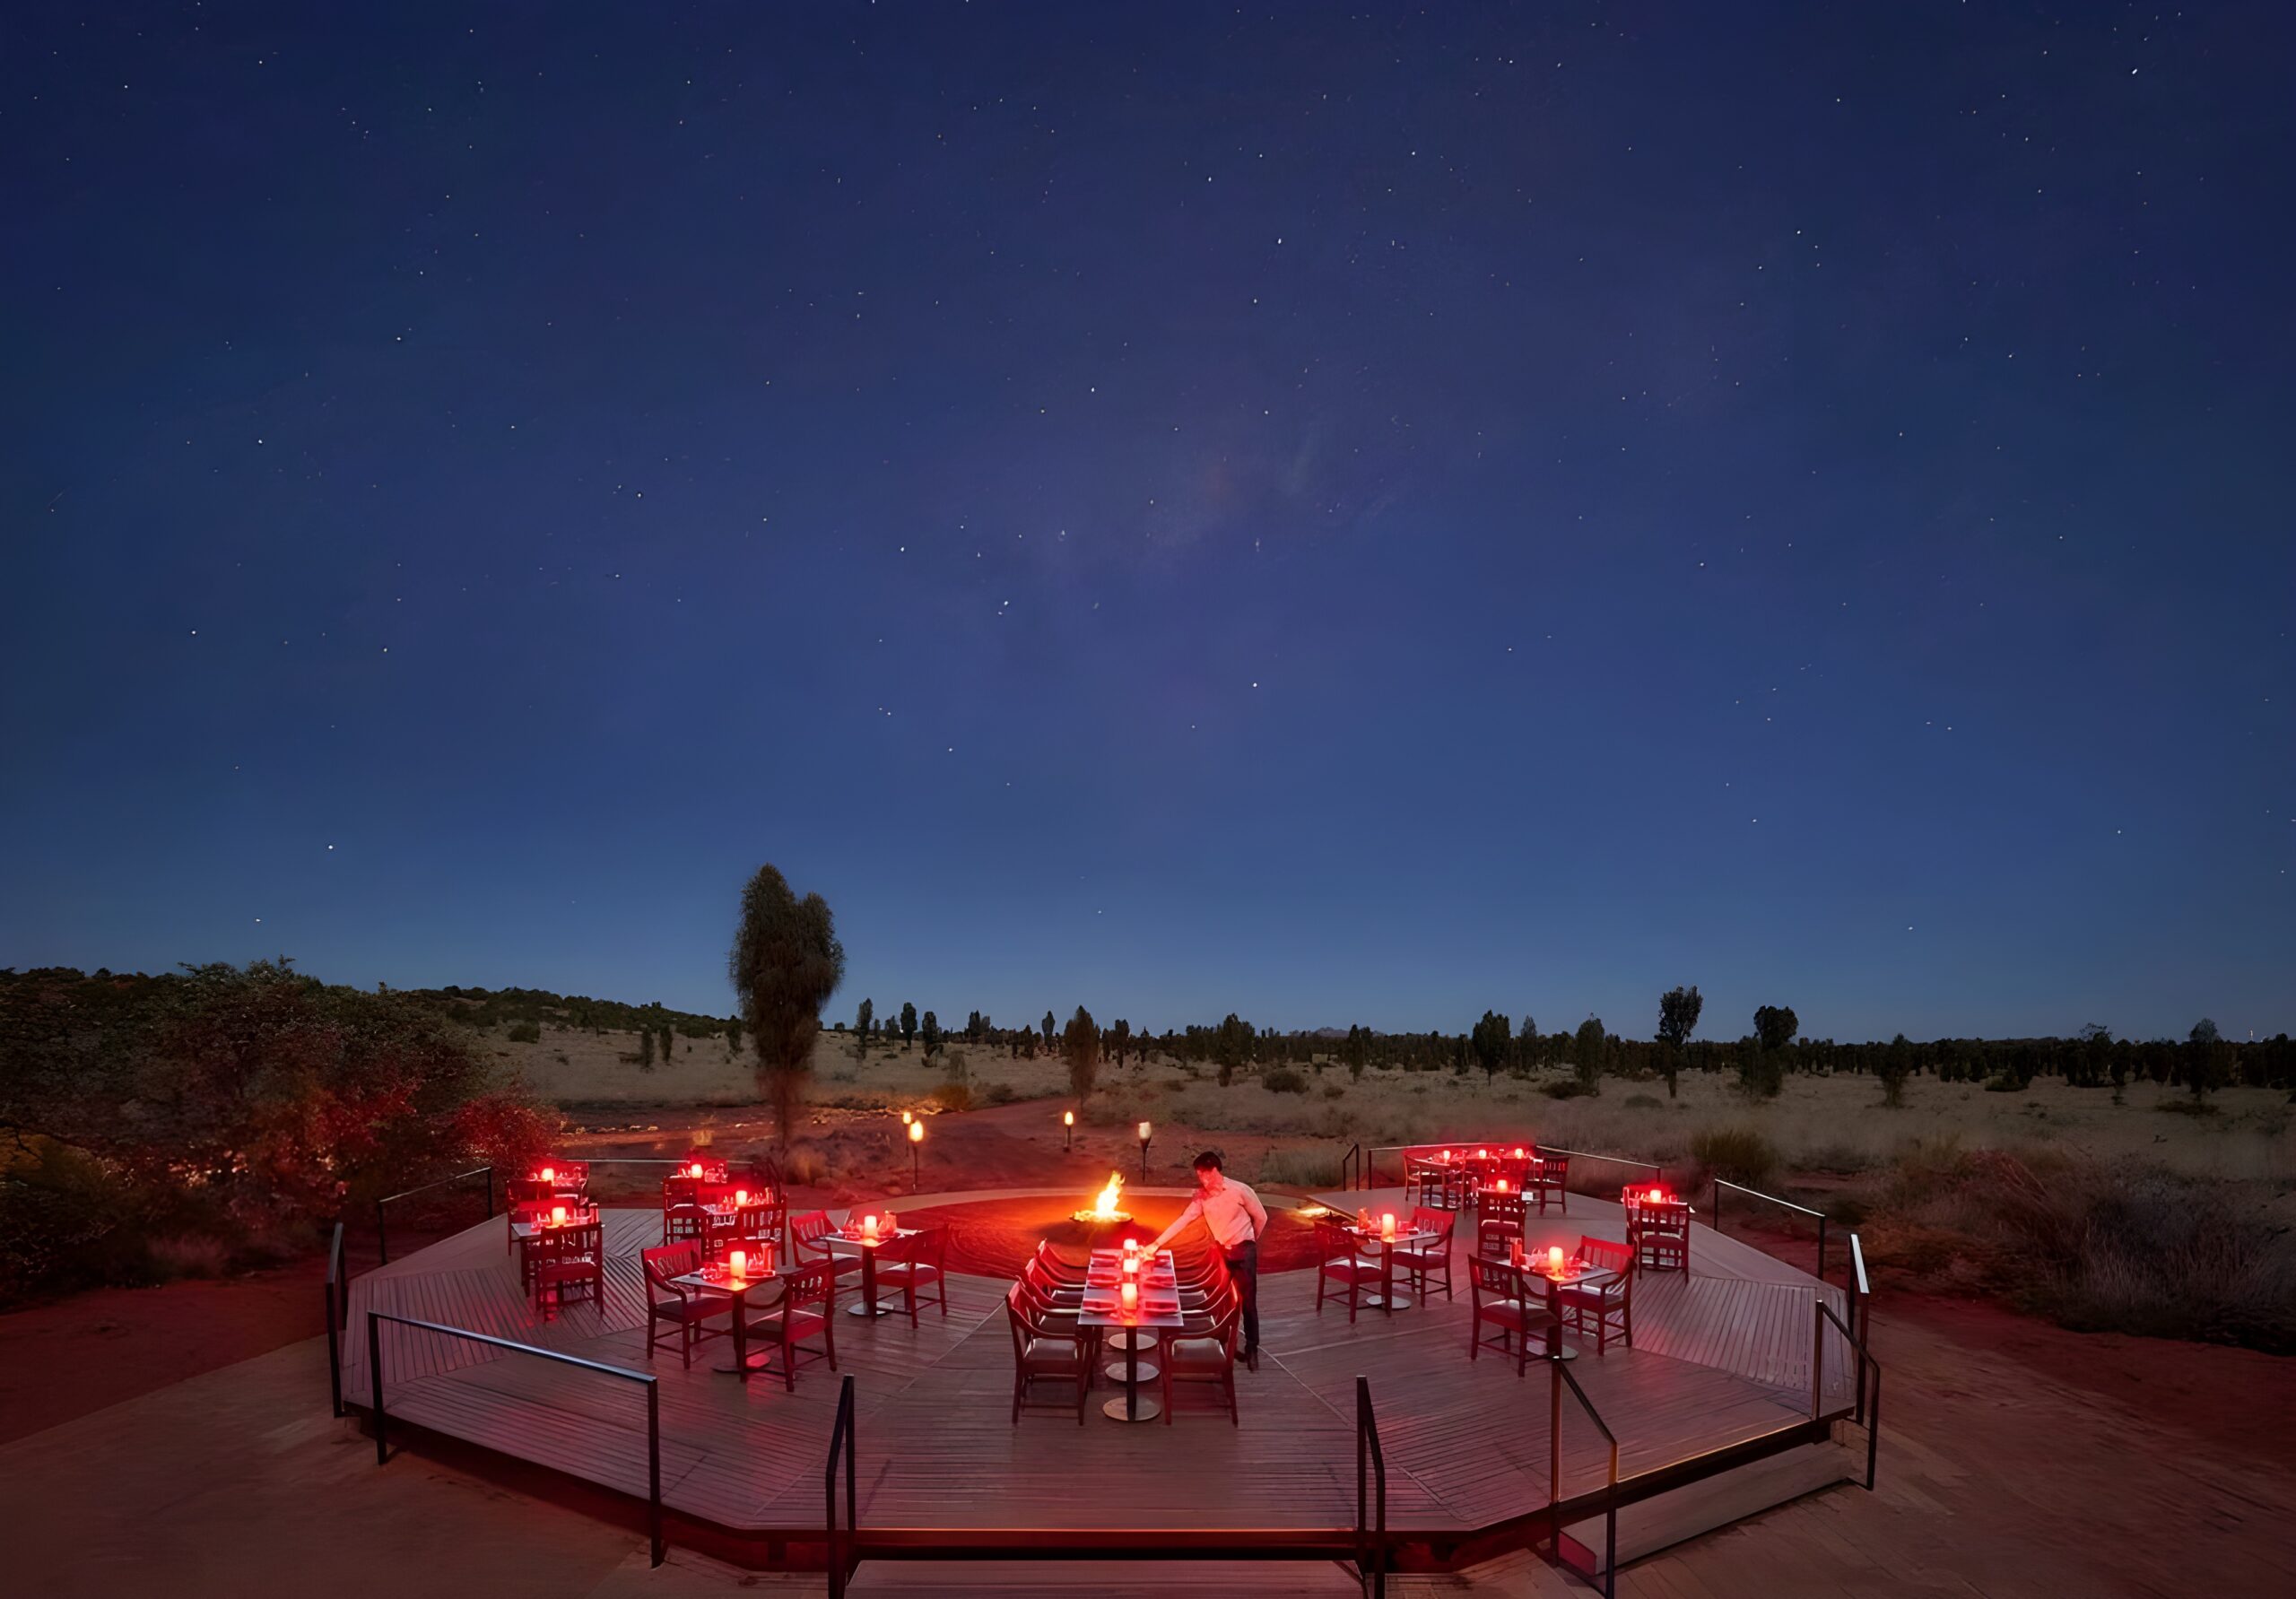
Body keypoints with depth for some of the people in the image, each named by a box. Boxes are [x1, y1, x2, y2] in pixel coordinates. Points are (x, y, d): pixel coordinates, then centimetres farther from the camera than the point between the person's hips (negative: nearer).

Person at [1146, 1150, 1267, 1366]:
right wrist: (1157, 1243, -13)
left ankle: (1252, 1349, 12)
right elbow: (1183, 1220, -5)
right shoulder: (1202, 1195, -4)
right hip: (1220, 1251, 5)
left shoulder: (1240, 1190, -18)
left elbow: (1261, 1217, -6)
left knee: (1248, 1302, 0)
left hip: (1243, 1251, -5)